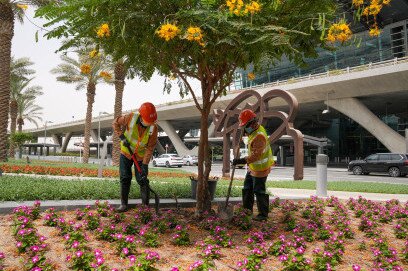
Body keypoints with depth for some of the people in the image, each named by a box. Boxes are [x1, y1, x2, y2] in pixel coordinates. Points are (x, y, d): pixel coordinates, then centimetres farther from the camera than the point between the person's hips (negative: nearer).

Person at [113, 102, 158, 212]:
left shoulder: (153, 128, -24)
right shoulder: (130, 118, -25)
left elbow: (150, 148, -20)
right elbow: (115, 123, -6)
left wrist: (145, 165, -23)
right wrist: (122, 137, -19)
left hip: (141, 155, -1)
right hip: (126, 152, 1)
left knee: (142, 180, -4)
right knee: (125, 178, 2)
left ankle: (146, 205, 6)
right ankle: (123, 204, 11)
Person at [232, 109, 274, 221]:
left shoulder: (259, 136, -29)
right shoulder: (256, 130, 3)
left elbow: (256, 155, -32)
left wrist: (242, 161, -32)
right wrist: (245, 133, 8)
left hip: (260, 169, -10)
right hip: (253, 167, 10)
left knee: (259, 191, 2)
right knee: (247, 188, 18)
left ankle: (263, 214, 17)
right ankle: (247, 210, 31)